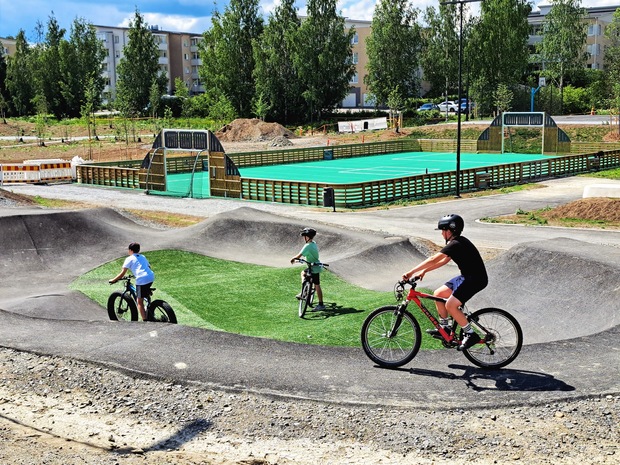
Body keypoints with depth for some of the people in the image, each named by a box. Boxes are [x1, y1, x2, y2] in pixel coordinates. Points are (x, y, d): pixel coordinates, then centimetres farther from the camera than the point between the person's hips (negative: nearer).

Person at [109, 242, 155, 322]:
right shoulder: (143, 257, 26)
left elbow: (122, 273, 3)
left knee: (140, 302, 5)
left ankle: (145, 320, -1)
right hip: (151, 277, 6)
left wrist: (113, 280, 14)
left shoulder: (129, 259, 8)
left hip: (141, 280, -6)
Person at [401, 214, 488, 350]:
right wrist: (424, 271, 6)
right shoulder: (458, 242, 11)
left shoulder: (456, 244, -21)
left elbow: (433, 260, -26)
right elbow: (443, 261, 15)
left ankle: (470, 334, -7)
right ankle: (445, 327, 19)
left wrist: (411, 272, -26)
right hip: (467, 276, 10)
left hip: (476, 279, -10)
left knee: (450, 305, -19)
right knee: (438, 294, 8)